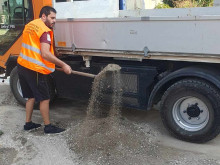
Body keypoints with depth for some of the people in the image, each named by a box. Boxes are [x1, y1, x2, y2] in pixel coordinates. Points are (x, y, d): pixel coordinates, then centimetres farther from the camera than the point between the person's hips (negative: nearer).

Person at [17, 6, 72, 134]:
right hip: (34, 70, -9)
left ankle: (28, 123, 28)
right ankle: (48, 127, 12)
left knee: (31, 97, 20)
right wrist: (63, 65, -23)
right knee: (44, 99, 2)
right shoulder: (45, 30, -15)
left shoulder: (30, 26, 14)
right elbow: (45, 54, -26)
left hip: (22, 66, 9)